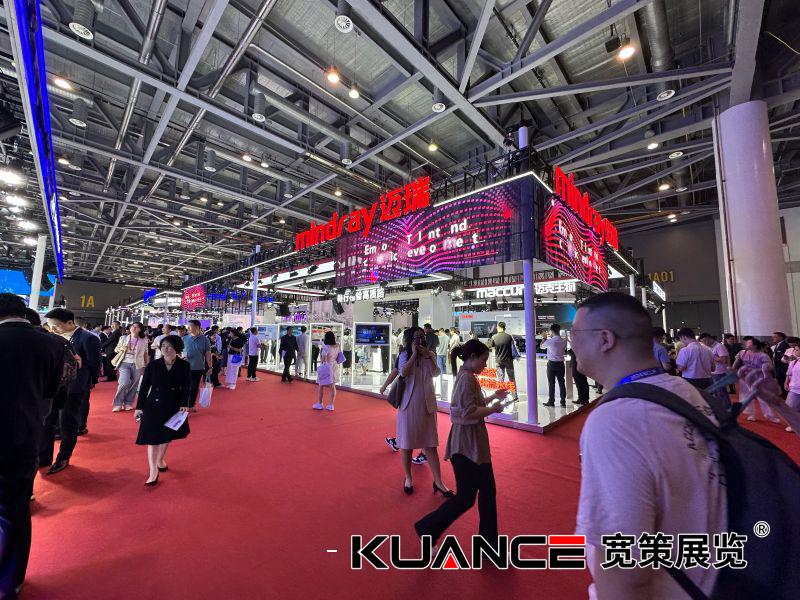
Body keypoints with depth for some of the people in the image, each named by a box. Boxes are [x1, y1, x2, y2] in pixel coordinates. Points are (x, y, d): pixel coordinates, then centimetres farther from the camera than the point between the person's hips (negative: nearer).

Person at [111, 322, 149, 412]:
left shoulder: (144, 341, 5)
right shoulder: (123, 338, 7)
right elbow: (116, 349, 13)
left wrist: (146, 365, 9)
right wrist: (120, 348, -10)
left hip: (137, 365, 1)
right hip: (124, 363, -1)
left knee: (133, 385, 3)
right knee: (124, 383, -14)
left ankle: (128, 403, 17)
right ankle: (118, 404, 3)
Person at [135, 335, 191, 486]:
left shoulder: (184, 366, -8)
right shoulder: (152, 365, -7)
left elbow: (187, 387, -7)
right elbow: (144, 387, -1)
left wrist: (184, 404, -18)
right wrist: (139, 407, 0)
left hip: (174, 407, 1)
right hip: (154, 406, -1)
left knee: (167, 436, 17)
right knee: (152, 438, 0)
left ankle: (160, 460, 41)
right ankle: (153, 472, 10)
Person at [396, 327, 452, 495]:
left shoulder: (430, 355, 3)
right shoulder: (405, 355, -4)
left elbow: (435, 373, -12)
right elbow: (403, 373, -21)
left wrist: (427, 355, -19)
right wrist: (414, 354, -20)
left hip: (427, 404, 2)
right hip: (409, 404, -1)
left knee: (430, 444, 7)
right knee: (407, 442, 10)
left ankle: (438, 481, 19)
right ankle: (408, 478, 29)